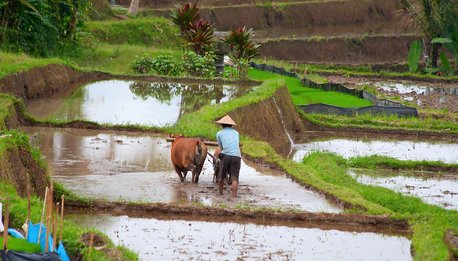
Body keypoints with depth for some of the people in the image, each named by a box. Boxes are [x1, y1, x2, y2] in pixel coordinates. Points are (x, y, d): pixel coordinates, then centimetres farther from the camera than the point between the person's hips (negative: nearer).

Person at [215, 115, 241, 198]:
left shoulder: (219, 133, 15)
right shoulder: (236, 133, 23)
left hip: (226, 156, -2)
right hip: (237, 156, 2)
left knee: (221, 176, 14)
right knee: (234, 178, -5)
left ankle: (220, 194, 22)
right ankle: (234, 195, -19)